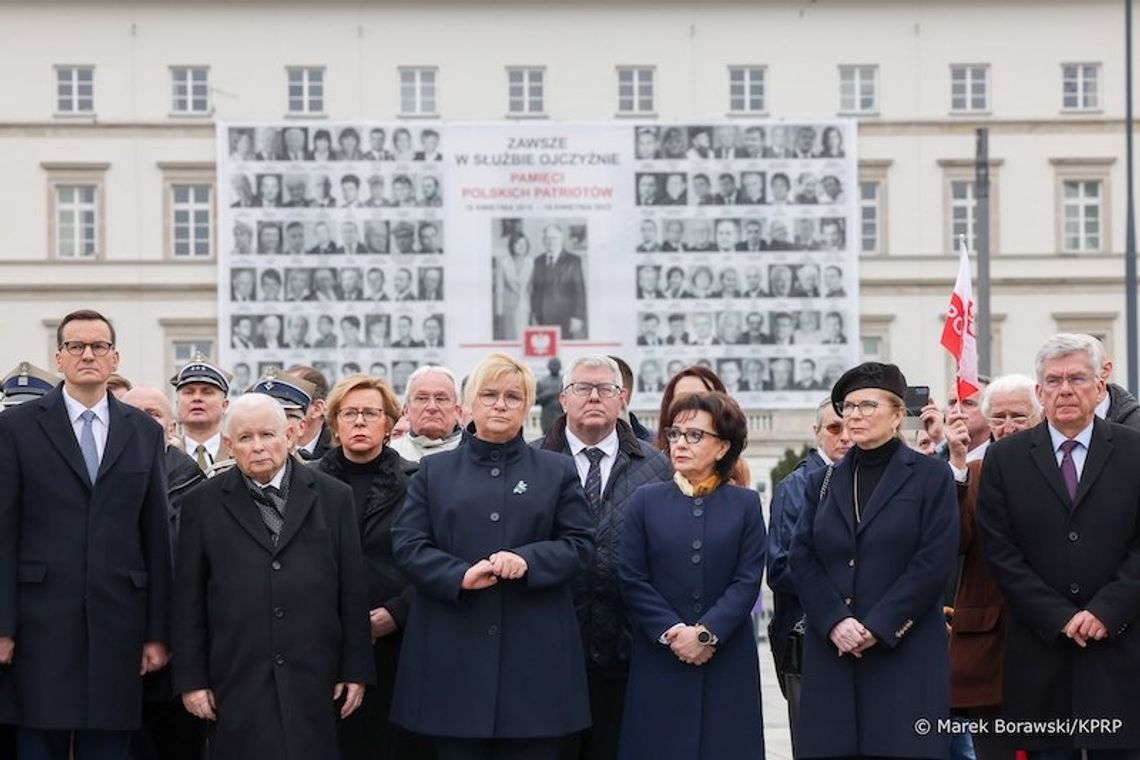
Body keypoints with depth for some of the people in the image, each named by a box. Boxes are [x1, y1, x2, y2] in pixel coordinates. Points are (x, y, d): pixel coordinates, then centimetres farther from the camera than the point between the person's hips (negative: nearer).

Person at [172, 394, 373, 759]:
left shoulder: (333, 497, 8)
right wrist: (191, 679, 1)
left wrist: (355, 671, 4)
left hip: (314, 682, 1)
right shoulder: (204, 505, 6)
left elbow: (353, 590, 7)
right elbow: (188, 598, 6)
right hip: (236, 684, 0)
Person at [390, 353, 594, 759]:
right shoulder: (434, 471, 11)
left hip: (535, 653, 0)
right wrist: (460, 575, -16)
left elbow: (580, 544, 4)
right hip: (455, 653, 0)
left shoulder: (557, 471, 11)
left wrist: (527, 560, -16)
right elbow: (407, 543, 2)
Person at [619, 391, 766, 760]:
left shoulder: (745, 504, 7)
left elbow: (748, 581, -2)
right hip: (659, 662, 0)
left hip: (728, 663, 0)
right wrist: (672, 632, -12)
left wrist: (705, 632, -14)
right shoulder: (645, 501, 7)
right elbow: (632, 579, 0)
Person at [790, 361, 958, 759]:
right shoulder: (822, 481, 16)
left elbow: (934, 561, -7)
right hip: (831, 652, 4)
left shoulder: (931, 476, 3)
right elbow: (801, 558, 7)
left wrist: (877, 627, -13)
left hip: (904, 650, -3)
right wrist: (835, 621, -10)